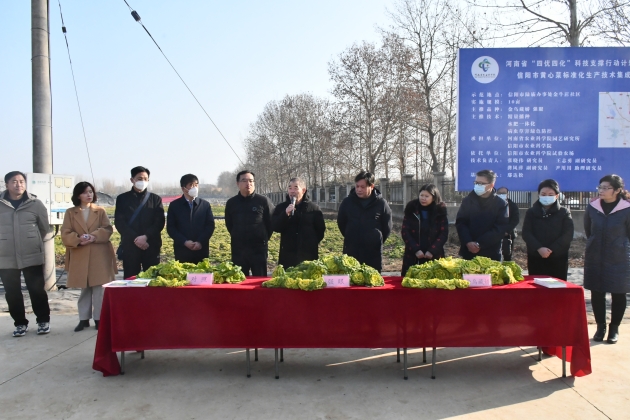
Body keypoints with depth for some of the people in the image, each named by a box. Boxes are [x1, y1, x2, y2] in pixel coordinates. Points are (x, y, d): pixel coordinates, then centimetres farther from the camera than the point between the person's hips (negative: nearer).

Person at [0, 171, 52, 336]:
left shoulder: (35, 204, -1)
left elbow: (45, 229, 8)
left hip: (32, 257, -1)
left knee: (37, 290, 4)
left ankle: (43, 321, 19)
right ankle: (20, 323, 23)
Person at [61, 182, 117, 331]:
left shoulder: (100, 211, 7)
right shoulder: (70, 212, 6)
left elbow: (108, 229, -1)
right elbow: (65, 234, 0)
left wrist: (94, 236, -19)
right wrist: (78, 239, -19)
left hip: (99, 255, -1)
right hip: (80, 255, 1)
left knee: (99, 288, 0)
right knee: (84, 288, 9)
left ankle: (99, 318, 8)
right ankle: (84, 318, 18)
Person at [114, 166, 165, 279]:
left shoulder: (155, 199, 12)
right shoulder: (122, 198, 10)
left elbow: (160, 222, 2)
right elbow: (119, 223, 1)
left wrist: (146, 237, -12)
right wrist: (136, 239, -10)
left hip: (151, 246, 1)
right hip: (130, 246, 0)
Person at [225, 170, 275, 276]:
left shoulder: (263, 201, -4)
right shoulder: (231, 203, 5)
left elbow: (271, 223, 2)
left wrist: (263, 239, 6)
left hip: (258, 249, -3)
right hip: (238, 249, 3)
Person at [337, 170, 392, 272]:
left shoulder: (381, 203, -3)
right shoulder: (347, 202, 1)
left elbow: (387, 227, 8)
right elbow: (341, 223, 13)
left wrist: (378, 241, 11)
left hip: (374, 252, -1)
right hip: (351, 251, 1)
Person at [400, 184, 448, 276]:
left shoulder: (440, 211, 3)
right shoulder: (411, 209, 2)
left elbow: (444, 234, -1)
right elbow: (405, 232, -2)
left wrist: (432, 251, -13)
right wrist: (415, 249, -13)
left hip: (434, 256, 0)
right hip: (413, 256, 0)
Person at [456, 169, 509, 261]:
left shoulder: (501, 204, -1)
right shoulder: (467, 200, 6)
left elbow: (501, 228, -8)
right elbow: (460, 223, 2)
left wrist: (480, 244, -16)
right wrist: (468, 242, -14)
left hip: (491, 253, -2)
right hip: (468, 252, 2)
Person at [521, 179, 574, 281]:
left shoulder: (564, 212, 6)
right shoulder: (531, 212, 8)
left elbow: (568, 235, -4)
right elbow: (526, 233, -2)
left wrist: (551, 249, -17)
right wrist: (539, 248, -18)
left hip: (558, 258, -1)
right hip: (536, 258, 1)